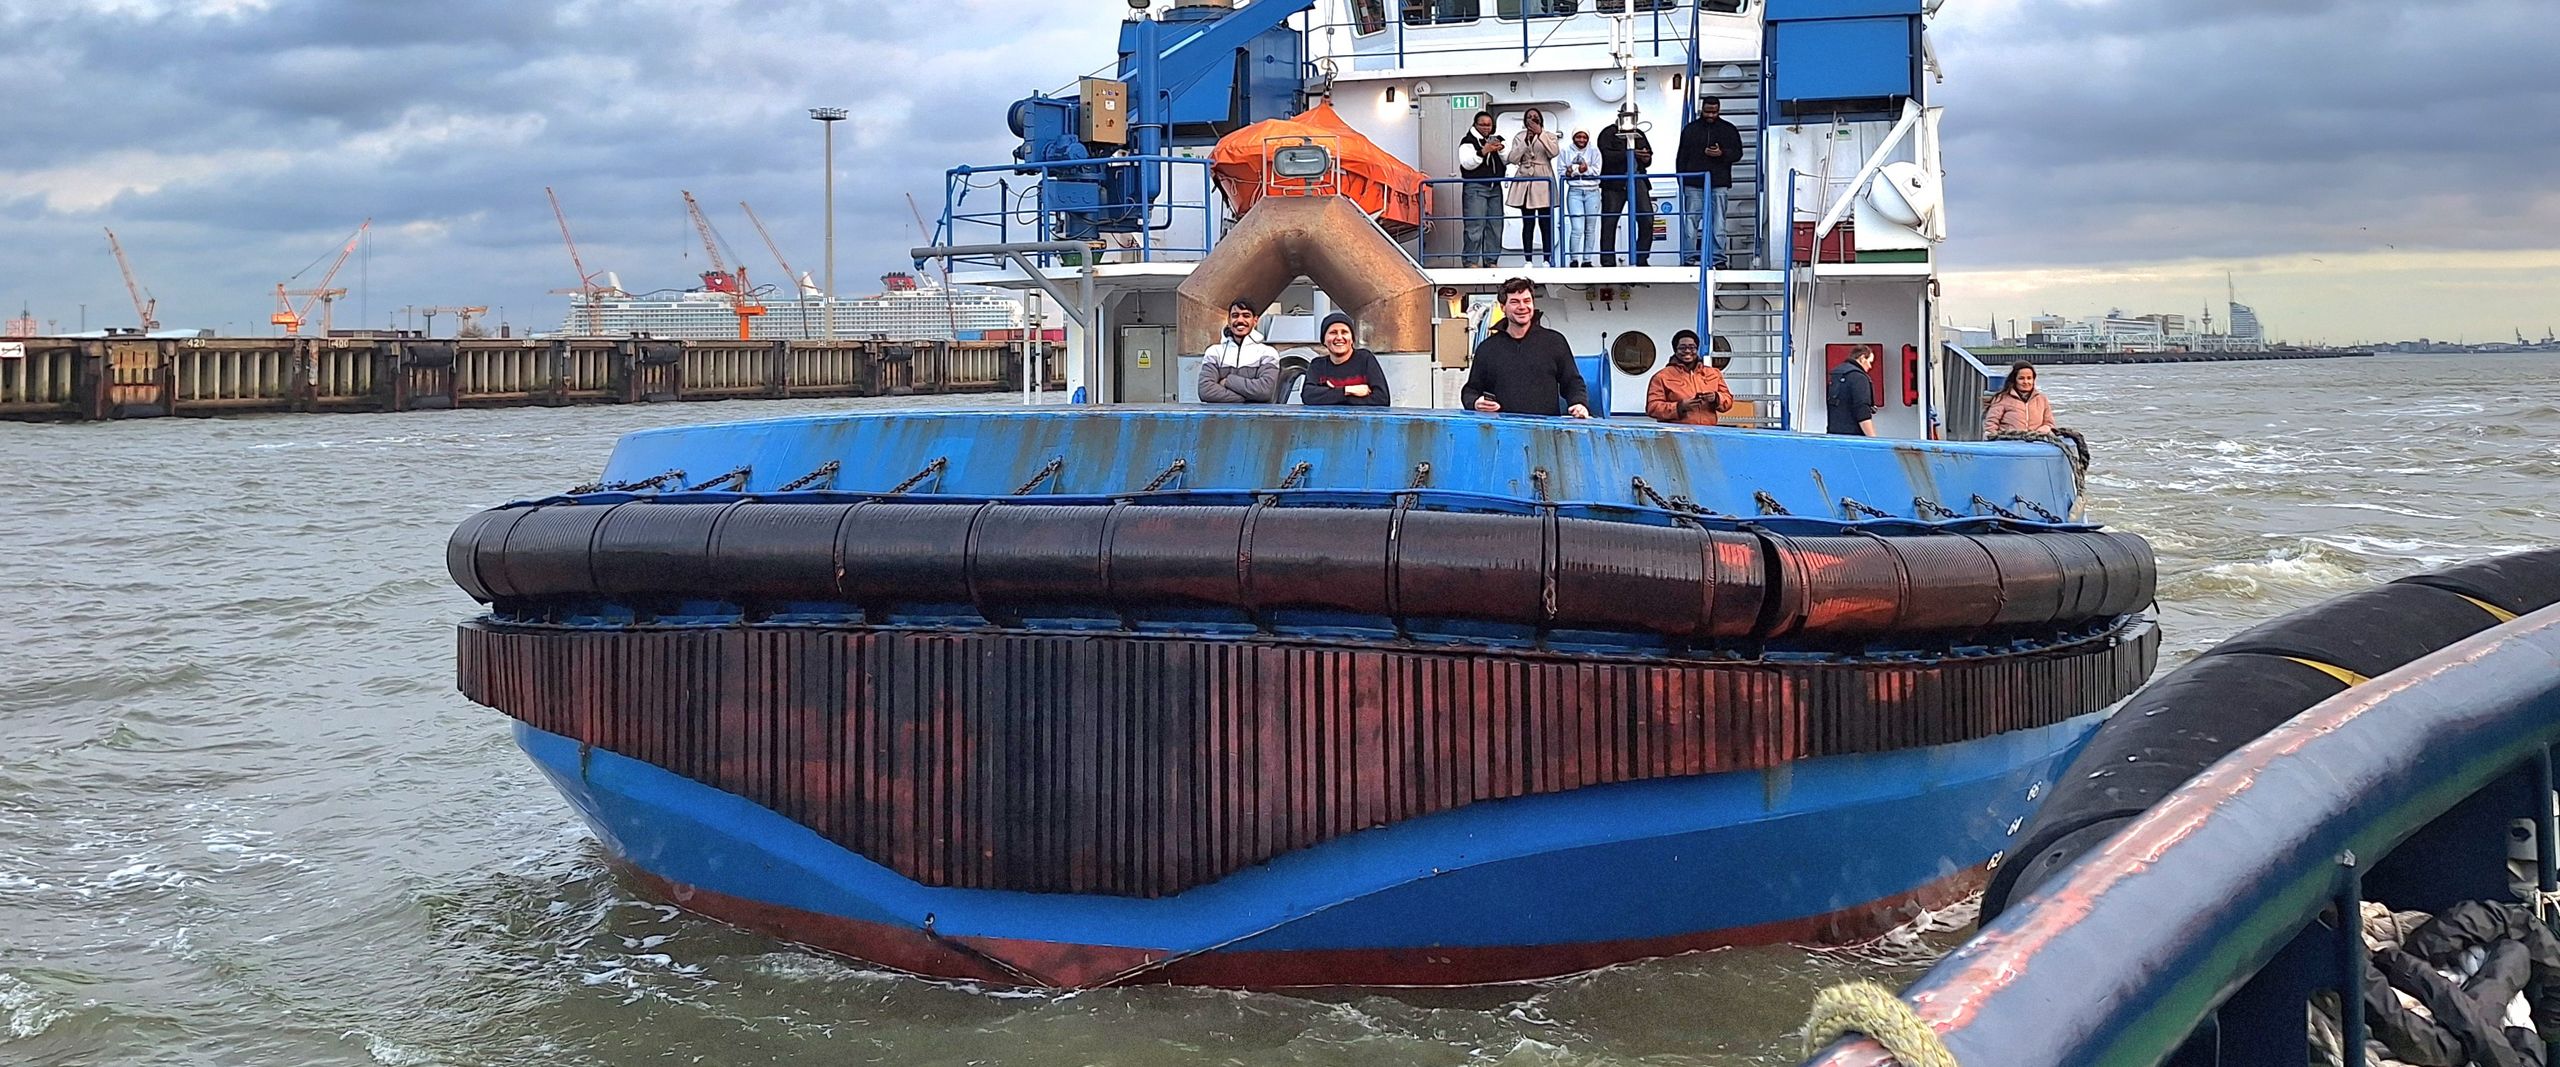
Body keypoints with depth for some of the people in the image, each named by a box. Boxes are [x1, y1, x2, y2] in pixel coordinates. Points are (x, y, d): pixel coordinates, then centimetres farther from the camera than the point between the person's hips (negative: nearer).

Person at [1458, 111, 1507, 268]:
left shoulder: (1496, 139, 19)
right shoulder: (1468, 141, 0)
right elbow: (1467, 163, -14)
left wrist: (1500, 150, -5)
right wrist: (1483, 151, -22)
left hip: (1495, 188, 6)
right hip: (1476, 188, -6)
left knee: (1495, 226, 4)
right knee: (1475, 226, -12)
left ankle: (1491, 260, 10)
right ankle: (1470, 261, -10)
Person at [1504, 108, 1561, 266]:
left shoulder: (1549, 135, 8)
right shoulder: (1520, 137, 12)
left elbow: (1553, 152, -12)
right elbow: (1513, 159, -1)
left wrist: (1540, 133, -15)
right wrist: (1525, 140, -8)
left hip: (1543, 183, -1)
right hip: (1525, 182, 1)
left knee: (1546, 223, -4)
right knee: (1528, 223, 2)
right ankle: (1528, 260, 4)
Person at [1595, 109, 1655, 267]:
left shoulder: (1639, 134, 20)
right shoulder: (1608, 134, 1)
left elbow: (1648, 155, 26)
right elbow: (1608, 155, -15)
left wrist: (1646, 159, 1)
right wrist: (1631, 153, -22)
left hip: (1637, 182, 5)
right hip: (1614, 183, -4)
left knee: (1647, 220, -4)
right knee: (1609, 222, -5)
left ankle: (1641, 259, 5)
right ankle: (1608, 262, 1)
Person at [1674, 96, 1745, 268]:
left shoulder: (1729, 130, 9)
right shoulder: (1690, 129, 10)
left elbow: (1737, 153, 7)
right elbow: (1682, 157, 12)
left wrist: (1722, 153, -13)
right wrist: (1681, 179, 6)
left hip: (1719, 184, 0)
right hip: (1694, 184, 0)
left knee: (1718, 223, 0)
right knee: (1690, 222, -4)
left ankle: (1718, 259, 4)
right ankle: (1688, 259, -1)